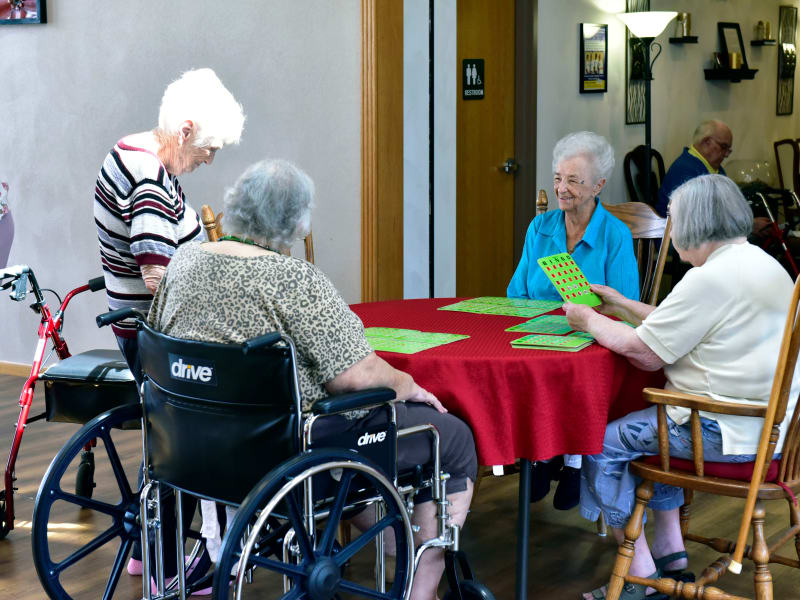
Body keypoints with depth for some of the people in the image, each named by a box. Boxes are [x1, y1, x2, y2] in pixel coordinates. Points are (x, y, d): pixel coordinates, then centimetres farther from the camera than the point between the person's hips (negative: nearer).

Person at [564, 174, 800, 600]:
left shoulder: (709, 279, -20)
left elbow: (644, 352, -16)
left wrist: (590, 321, 0)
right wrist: (622, 306, 23)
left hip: (726, 434, -10)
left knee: (601, 445, 2)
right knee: (650, 428, 31)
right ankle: (671, 557, 30)